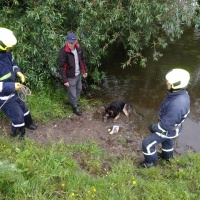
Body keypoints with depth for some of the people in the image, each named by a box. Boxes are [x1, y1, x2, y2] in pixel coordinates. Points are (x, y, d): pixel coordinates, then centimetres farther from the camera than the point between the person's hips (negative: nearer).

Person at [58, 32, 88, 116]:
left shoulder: (79, 48, -7)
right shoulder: (63, 52, -26)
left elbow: (82, 60, 8)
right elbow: (61, 67, -22)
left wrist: (84, 71, 13)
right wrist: (65, 80, -21)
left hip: (78, 74, 7)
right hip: (70, 77, -6)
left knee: (79, 89, 27)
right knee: (72, 93, 9)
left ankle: (75, 100, 54)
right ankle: (75, 108, 32)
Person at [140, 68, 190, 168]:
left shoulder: (177, 105, -45)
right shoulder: (182, 93, -15)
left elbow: (166, 124, -34)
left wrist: (153, 127, -16)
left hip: (168, 129, -8)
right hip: (171, 125, 8)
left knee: (147, 143, 8)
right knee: (166, 140, 34)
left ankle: (151, 161, 34)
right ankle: (167, 155, 62)